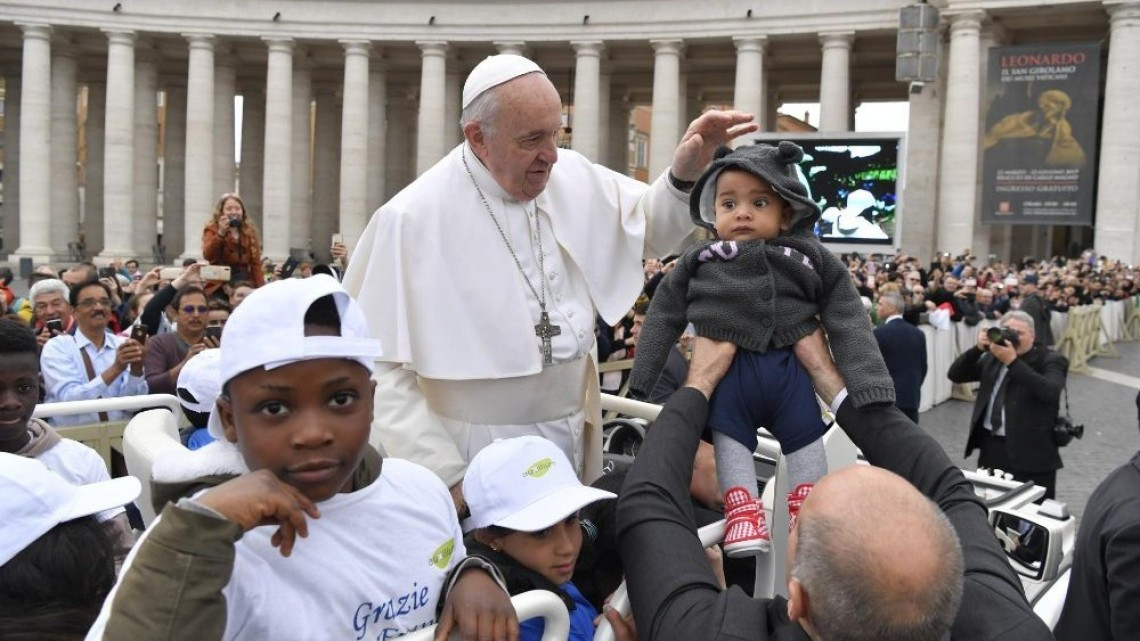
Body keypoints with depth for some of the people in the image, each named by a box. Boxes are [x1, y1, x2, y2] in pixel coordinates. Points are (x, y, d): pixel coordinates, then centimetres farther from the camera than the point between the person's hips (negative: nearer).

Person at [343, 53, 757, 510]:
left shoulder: (572, 177, -1)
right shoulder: (411, 219, -16)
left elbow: (650, 228, 16)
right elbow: (382, 366, -14)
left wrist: (685, 174, -5)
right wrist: (444, 475, -17)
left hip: (572, 443, 5)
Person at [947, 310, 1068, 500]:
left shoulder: (1050, 361, -4)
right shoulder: (992, 357, 10)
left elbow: (1049, 391, -24)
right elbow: (955, 375, 5)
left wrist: (1013, 361, -27)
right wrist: (979, 348, -9)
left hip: (1030, 452, -5)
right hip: (990, 447, 5)